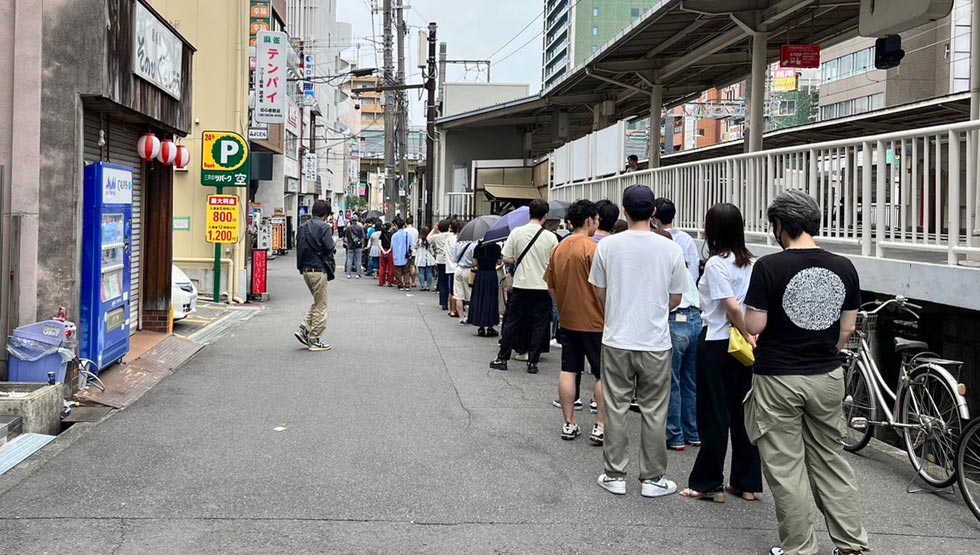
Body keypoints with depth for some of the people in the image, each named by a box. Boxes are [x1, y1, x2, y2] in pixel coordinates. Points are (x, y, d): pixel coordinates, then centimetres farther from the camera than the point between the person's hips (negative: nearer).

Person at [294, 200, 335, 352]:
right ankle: (314, 341, 5)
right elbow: (330, 249, -17)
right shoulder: (324, 227, -12)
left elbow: (299, 247, 10)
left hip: (306, 270, 7)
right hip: (319, 270, -7)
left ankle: (304, 329, 9)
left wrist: (301, 266, 14)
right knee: (321, 306, 2)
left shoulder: (303, 227, 10)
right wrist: (334, 246, 3)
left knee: (317, 303, 21)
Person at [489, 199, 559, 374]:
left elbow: (506, 259, -2)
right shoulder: (550, 237, -6)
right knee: (539, 325, 8)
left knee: (511, 322, 11)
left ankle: (502, 358, 15)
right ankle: (533, 362, 9)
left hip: (521, 286, 1)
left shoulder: (517, 232, -4)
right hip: (543, 287, -1)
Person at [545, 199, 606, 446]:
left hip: (567, 321, 7)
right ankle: (600, 427, 1)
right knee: (604, 375, 2)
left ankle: (569, 424, 14)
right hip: (593, 322, -6)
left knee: (569, 371, 10)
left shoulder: (559, 248, 6)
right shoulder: (592, 248, -15)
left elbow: (551, 285, 13)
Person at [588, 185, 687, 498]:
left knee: (615, 408, 9)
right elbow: (675, 299, 4)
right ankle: (653, 479, 16)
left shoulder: (607, 246, -5)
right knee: (654, 411, 8)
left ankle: (615, 476, 16)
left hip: (616, 340, 1)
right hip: (656, 342, 0)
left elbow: (600, 293, 6)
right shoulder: (670, 249, -6)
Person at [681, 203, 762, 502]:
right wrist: (752, 335, 4)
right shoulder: (751, 262, 6)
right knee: (742, 413, 12)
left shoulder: (716, 263, -15)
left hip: (716, 345, -7)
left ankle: (708, 484, 11)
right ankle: (747, 483, 19)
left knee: (714, 415, 2)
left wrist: (747, 336, -11)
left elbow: (732, 307, -22)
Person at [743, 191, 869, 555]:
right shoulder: (844, 267, 0)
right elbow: (848, 327, 6)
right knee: (831, 460, 17)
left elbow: (754, 326, -14)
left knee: (785, 466, 7)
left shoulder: (769, 267, -15)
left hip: (779, 379, -5)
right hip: (828, 377, 5)